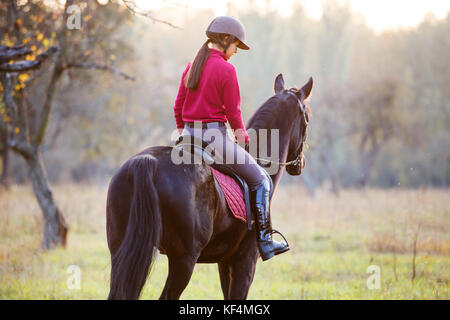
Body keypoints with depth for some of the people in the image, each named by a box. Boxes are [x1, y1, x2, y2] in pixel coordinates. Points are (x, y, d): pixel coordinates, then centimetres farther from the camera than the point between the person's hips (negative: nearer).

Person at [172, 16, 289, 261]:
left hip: (189, 137, 7)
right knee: (260, 180, 7)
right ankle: (265, 241, 4)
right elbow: (233, 112, -10)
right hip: (214, 135, -7)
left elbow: (178, 107, 14)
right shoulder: (226, 70, -11)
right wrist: (243, 137, 7)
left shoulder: (191, 67, 9)